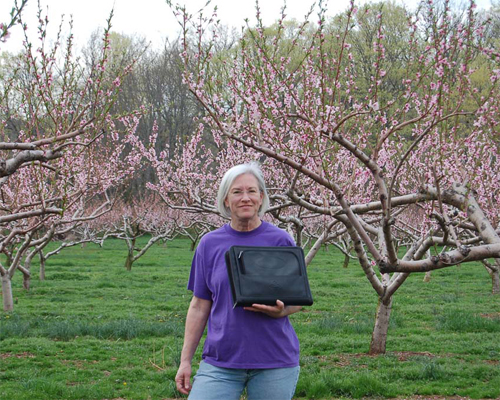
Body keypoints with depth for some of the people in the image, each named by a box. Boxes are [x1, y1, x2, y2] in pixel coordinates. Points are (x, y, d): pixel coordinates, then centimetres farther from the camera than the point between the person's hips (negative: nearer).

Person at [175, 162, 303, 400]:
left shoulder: (280, 241, 1)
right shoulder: (210, 244, 6)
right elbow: (199, 306, 9)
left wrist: (280, 311, -18)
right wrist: (185, 360, 5)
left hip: (274, 361, -1)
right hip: (220, 361, 1)